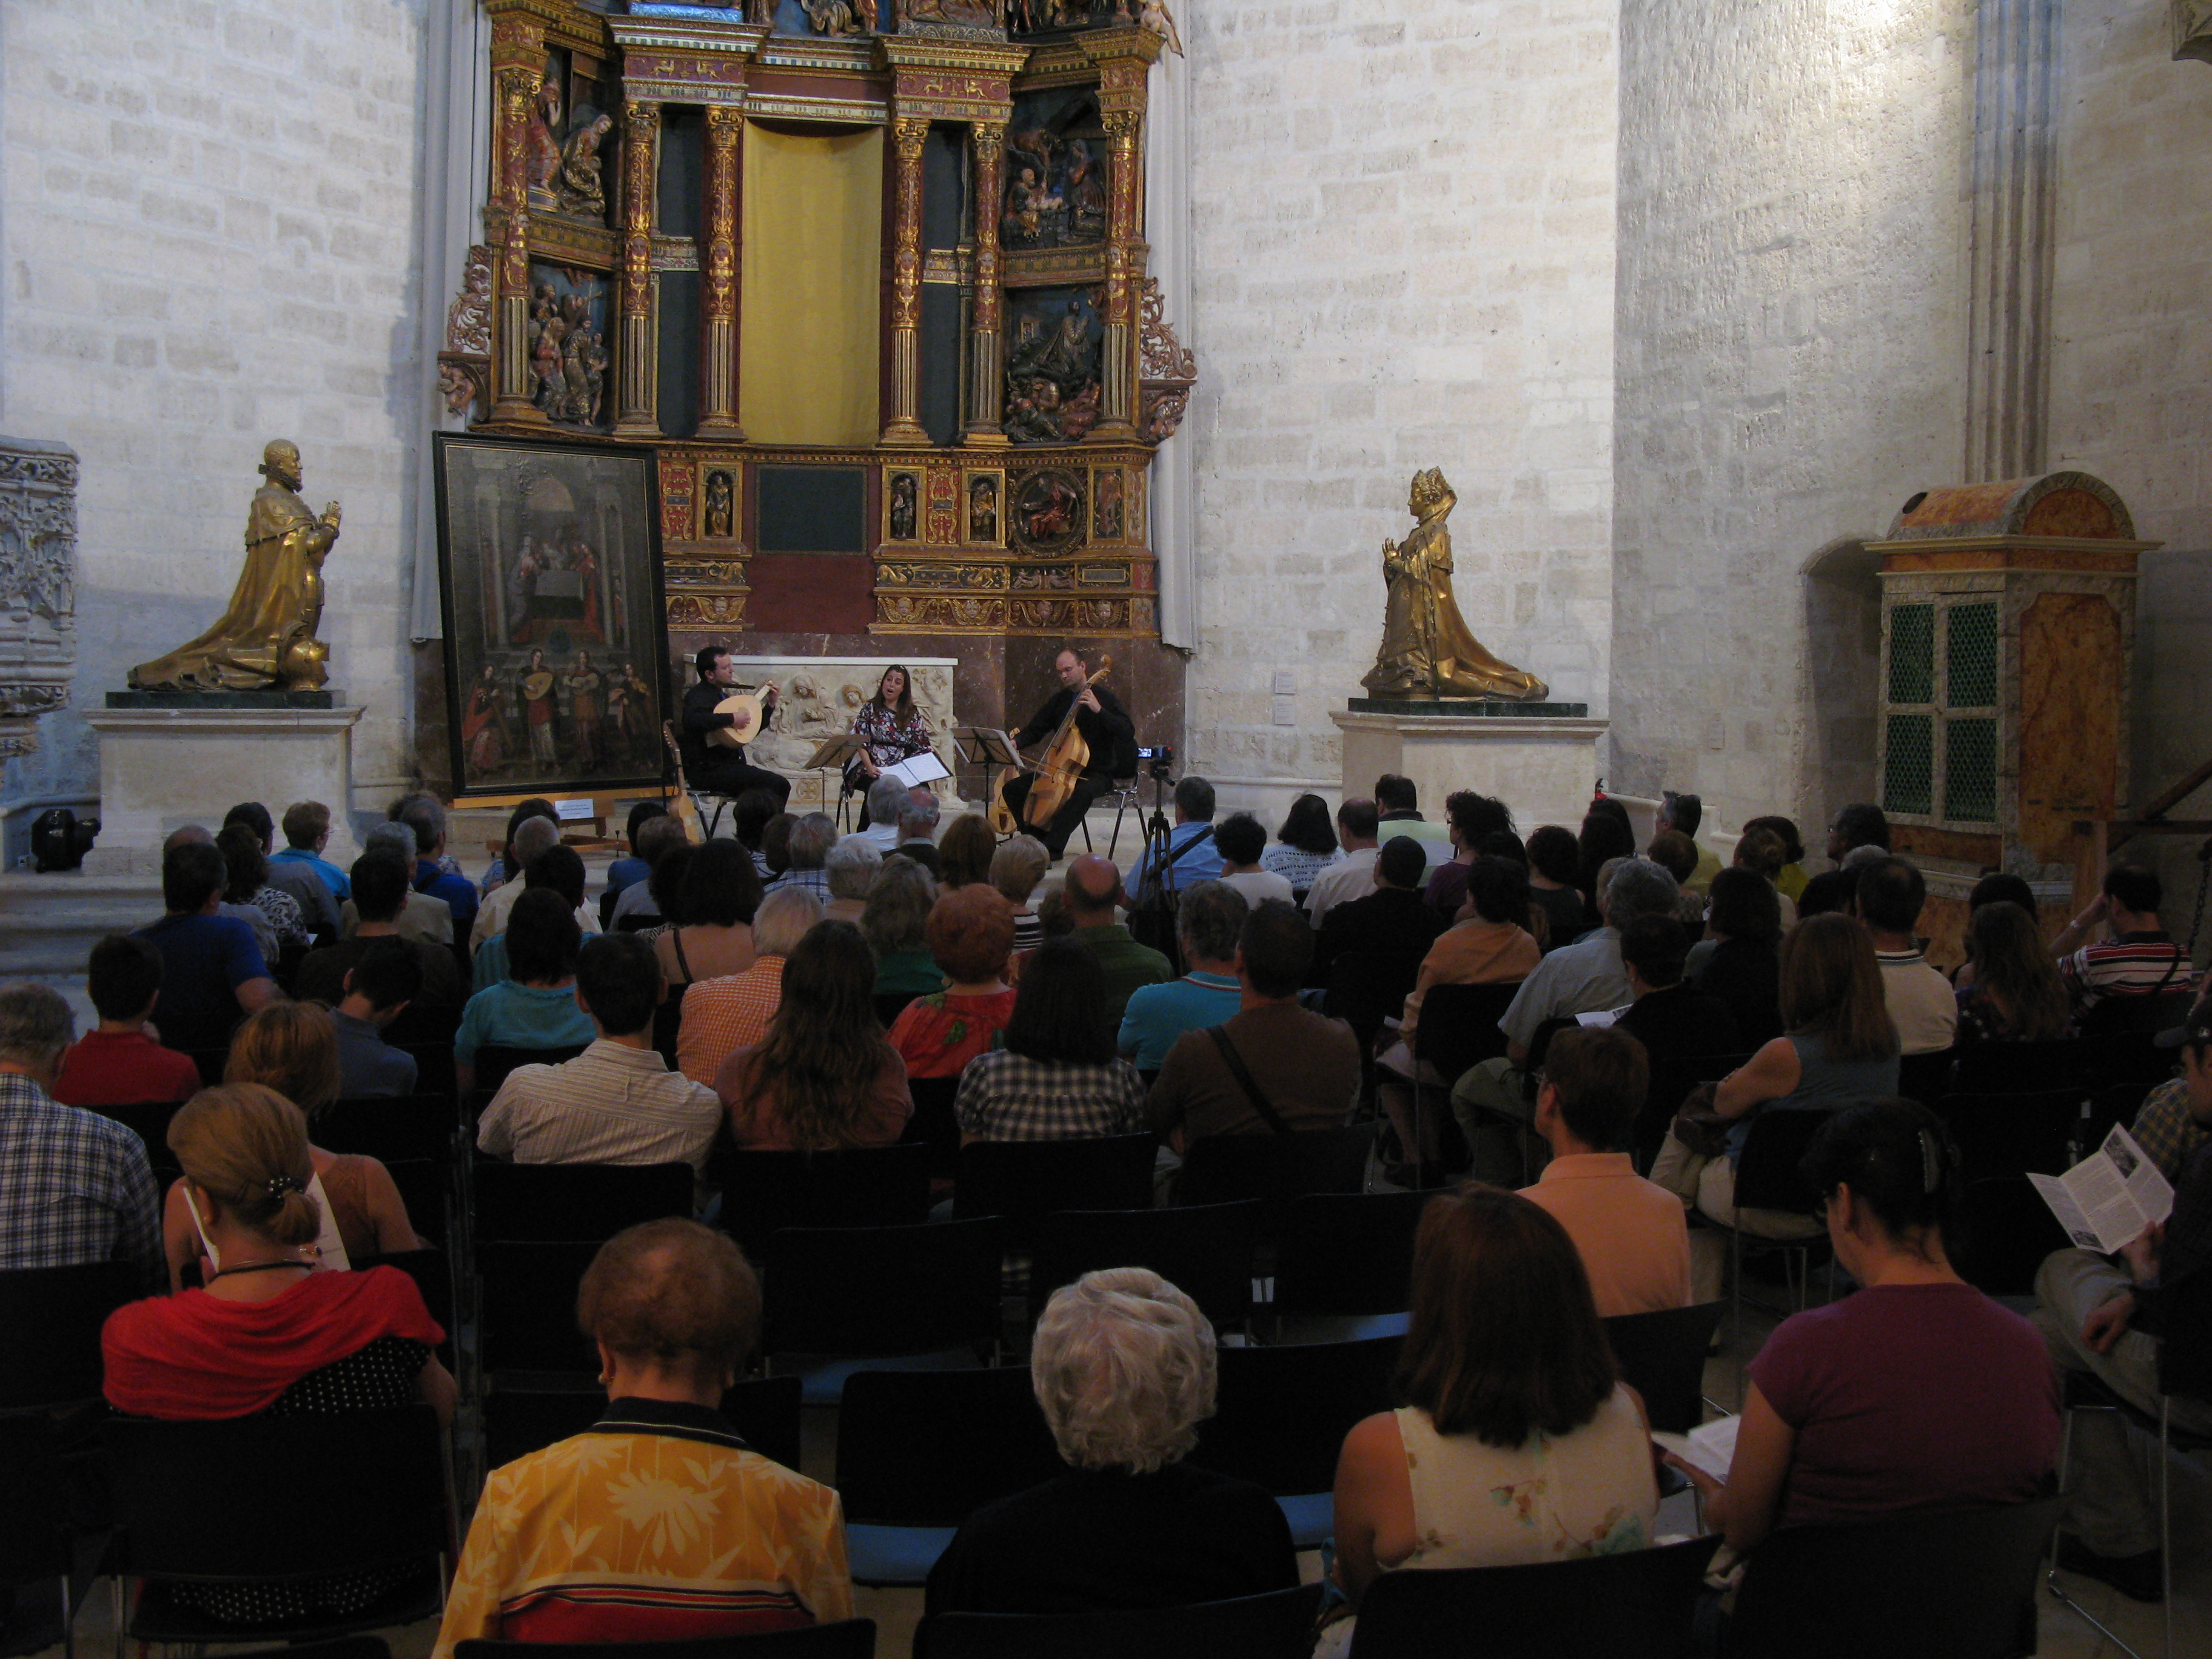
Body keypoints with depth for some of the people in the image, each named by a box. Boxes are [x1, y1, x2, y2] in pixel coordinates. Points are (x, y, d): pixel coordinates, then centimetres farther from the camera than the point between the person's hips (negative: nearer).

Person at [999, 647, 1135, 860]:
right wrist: (1016, 742, -8)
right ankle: (1038, 837, -3)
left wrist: (1098, 710, -27)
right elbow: (1034, 730, 15)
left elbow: (1128, 733, -16)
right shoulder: (1058, 700, 13)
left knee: (1082, 791, -41)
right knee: (1013, 787, -9)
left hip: (1096, 772, -6)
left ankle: (1053, 848, -37)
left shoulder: (1104, 698, -4)